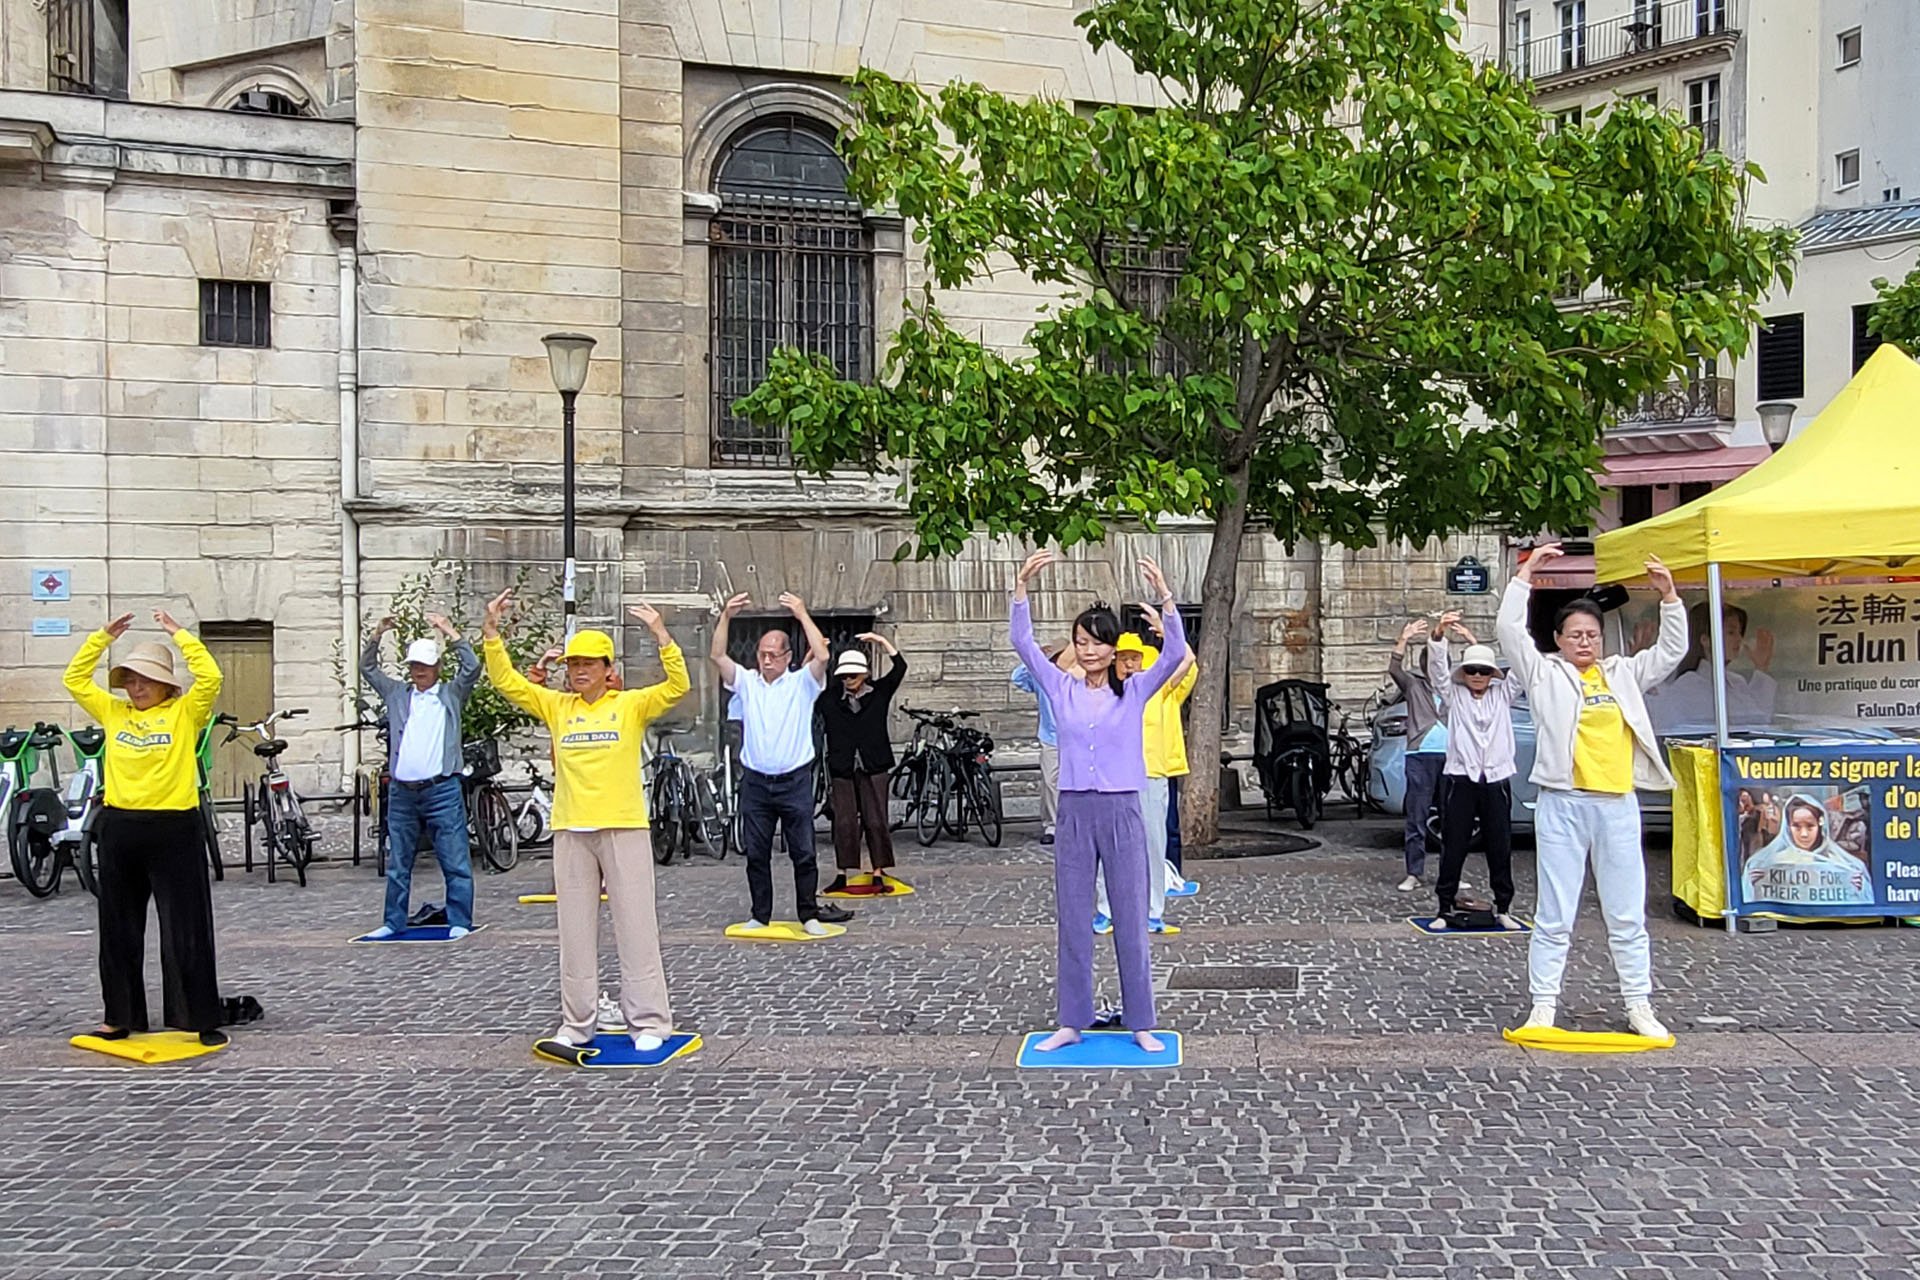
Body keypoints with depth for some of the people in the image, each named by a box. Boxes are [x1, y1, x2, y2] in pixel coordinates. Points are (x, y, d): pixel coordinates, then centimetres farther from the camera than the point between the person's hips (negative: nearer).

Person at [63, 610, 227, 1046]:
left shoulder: (184, 713, -1)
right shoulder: (114, 712, 11)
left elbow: (210, 677, -15)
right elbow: (75, 679, 15)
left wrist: (179, 633, -10)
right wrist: (103, 636, 8)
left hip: (174, 830, -5)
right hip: (119, 829, 5)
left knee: (186, 929, 0)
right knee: (119, 929, 12)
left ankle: (202, 1019, 6)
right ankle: (121, 1016, 24)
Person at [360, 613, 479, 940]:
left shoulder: (451, 694, 8)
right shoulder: (397, 693, 17)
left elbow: (472, 668, -5)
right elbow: (368, 669, 19)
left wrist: (450, 632, -7)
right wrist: (378, 634, 6)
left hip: (442, 790, -4)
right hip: (401, 791, 4)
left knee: (455, 862, -4)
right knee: (398, 864, 11)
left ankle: (459, 922, 2)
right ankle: (393, 922, 19)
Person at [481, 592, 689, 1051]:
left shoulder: (631, 705, 2)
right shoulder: (556, 706, 10)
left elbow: (677, 686, -11)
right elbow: (506, 681, 8)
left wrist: (660, 632, -19)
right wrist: (491, 630, -2)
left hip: (624, 828, -3)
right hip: (570, 832, 3)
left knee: (636, 926, 0)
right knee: (575, 931, 9)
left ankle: (649, 1022, 6)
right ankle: (577, 1023, 18)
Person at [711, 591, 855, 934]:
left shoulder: (802, 683, 1)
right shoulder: (747, 682, 9)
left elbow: (822, 656, -16)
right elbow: (717, 656, -2)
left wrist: (803, 616, -14)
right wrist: (726, 617, -11)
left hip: (794, 780, -3)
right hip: (755, 782, 3)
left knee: (803, 852, 0)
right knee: (756, 854, 8)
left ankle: (809, 915, 9)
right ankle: (760, 915, 18)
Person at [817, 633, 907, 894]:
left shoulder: (879, 693, 5)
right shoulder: (830, 699, 6)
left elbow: (900, 667, -1)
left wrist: (881, 640, -8)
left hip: (873, 767, -1)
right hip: (842, 769, 1)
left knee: (876, 821, -1)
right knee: (844, 822, 1)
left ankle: (878, 874, 5)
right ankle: (843, 875, 8)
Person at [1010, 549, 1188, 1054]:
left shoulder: (1135, 691, 1)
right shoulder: (1062, 690, 5)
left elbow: (1176, 652, -12)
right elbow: (1023, 643, -4)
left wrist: (1163, 595, -25)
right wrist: (1022, 586, -17)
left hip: (1122, 814, -2)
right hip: (1074, 814, 2)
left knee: (1131, 921, 4)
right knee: (1071, 922, 7)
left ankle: (1141, 1023, 13)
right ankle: (1072, 1022, 16)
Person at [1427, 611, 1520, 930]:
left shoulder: (1503, 694, 12)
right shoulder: (1453, 696, 8)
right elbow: (1437, 667, -8)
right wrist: (1438, 633, -26)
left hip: (1496, 780, 2)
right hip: (1460, 779, -2)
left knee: (1501, 847, 5)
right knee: (1453, 847, -1)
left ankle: (1503, 908, 14)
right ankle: (1445, 908, 4)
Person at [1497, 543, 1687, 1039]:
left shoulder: (1623, 674, 17)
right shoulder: (1544, 674, 6)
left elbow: (1672, 650, 19)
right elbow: (1510, 630, -4)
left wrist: (1669, 597, 7)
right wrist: (1526, 575, -6)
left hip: (1617, 804, 3)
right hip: (1563, 803, -3)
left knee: (1627, 915, 8)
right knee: (1554, 916, 0)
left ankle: (1639, 1006, 15)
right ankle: (1544, 1005, 6)